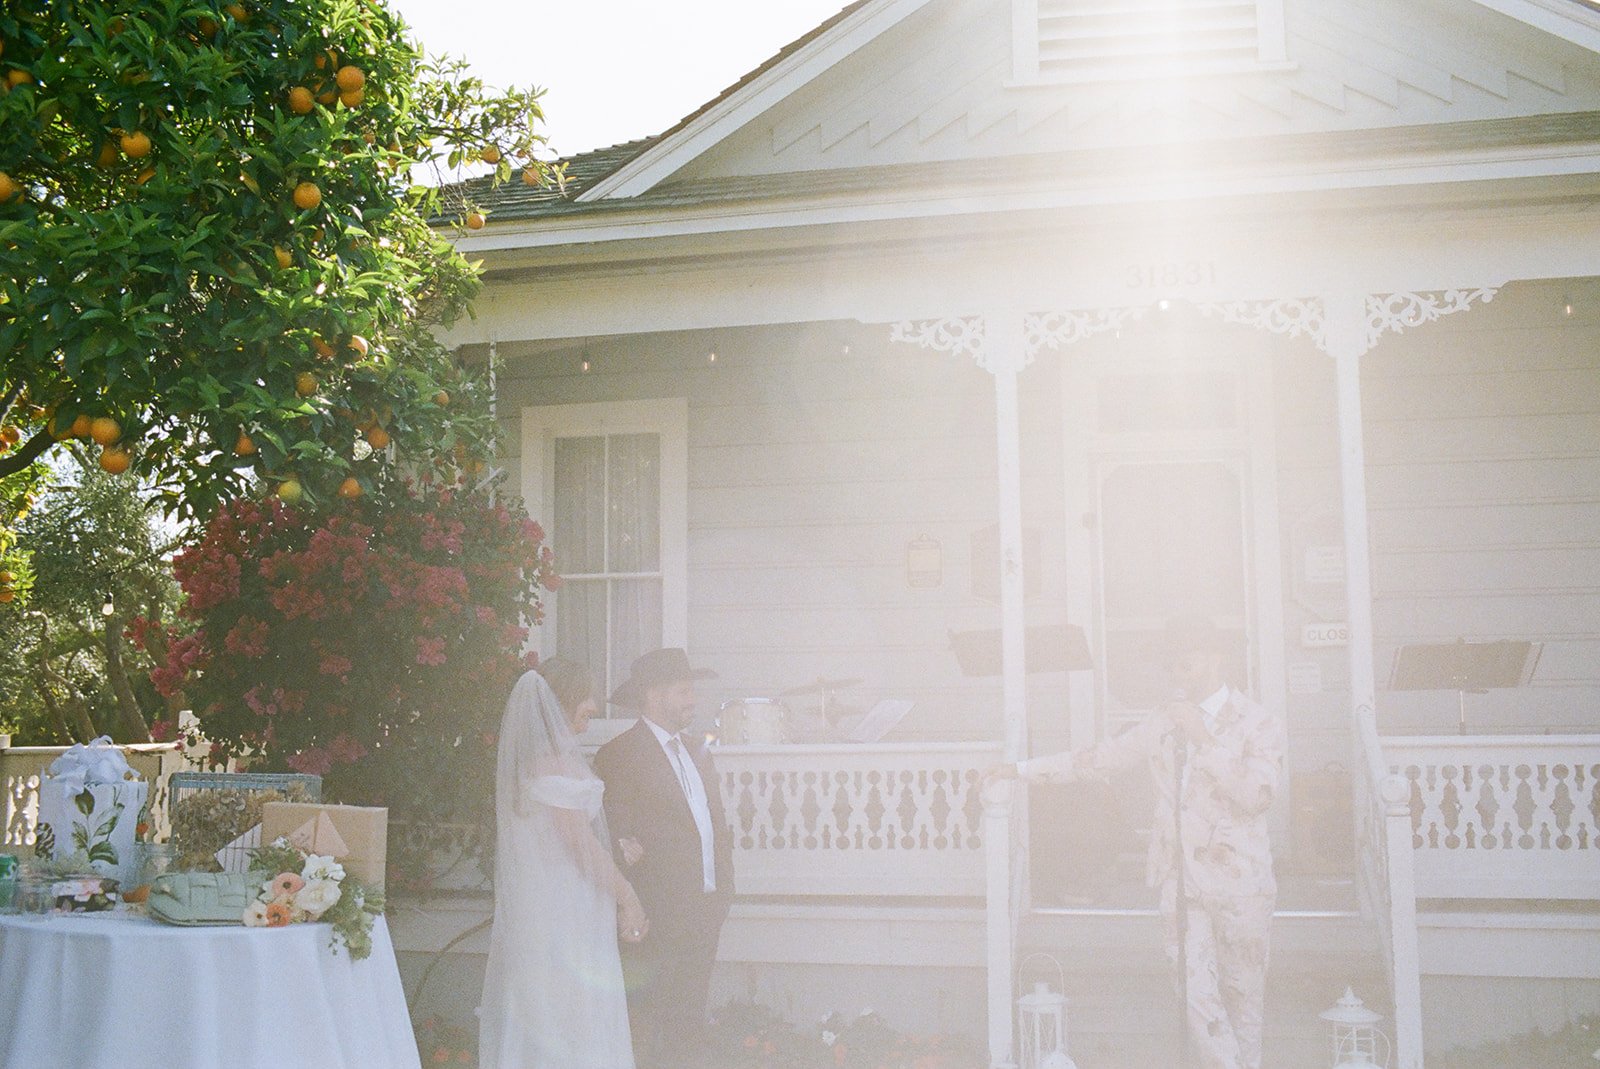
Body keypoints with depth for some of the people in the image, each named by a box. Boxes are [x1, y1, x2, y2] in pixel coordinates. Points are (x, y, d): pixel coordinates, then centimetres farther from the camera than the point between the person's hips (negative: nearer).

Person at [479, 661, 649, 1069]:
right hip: (564, 908, -9)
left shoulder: (523, 756, 11)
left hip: (529, 906, 9)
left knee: (531, 1016, 13)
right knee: (573, 1020, -3)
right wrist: (627, 896, -11)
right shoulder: (554, 760, -18)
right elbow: (578, 839, -17)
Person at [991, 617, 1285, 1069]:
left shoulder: (1259, 724, -2)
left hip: (1239, 884, -3)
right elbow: (1099, 758, 18)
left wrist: (1204, 739, -17)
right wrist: (1024, 769, 16)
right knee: (1197, 997, -5)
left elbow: (1258, 795, -15)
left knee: (1243, 994, 8)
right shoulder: (1164, 722, 11)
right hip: (1181, 881, 3)